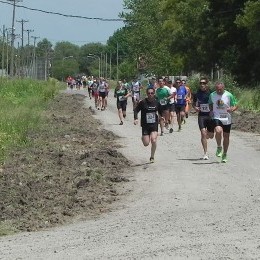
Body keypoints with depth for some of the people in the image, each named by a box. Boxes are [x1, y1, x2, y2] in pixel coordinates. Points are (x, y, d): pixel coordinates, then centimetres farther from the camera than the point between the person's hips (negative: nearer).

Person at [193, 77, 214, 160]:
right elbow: (193, 103, 15)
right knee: (203, 133, -14)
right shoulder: (197, 93, 1)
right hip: (201, 115, 0)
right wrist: (195, 107, -6)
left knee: (211, 136, 7)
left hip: (210, 115, 0)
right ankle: (205, 153, -8)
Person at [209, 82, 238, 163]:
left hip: (227, 119, 0)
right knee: (218, 131, -28)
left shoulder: (229, 95, -8)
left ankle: (224, 155, 26)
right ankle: (219, 147, -3)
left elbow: (235, 105, -2)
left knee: (226, 136, 9)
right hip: (217, 117, 0)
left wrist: (232, 109, -22)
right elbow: (210, 104, 19)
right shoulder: (212, 95, -1)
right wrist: (211, 111, 2)